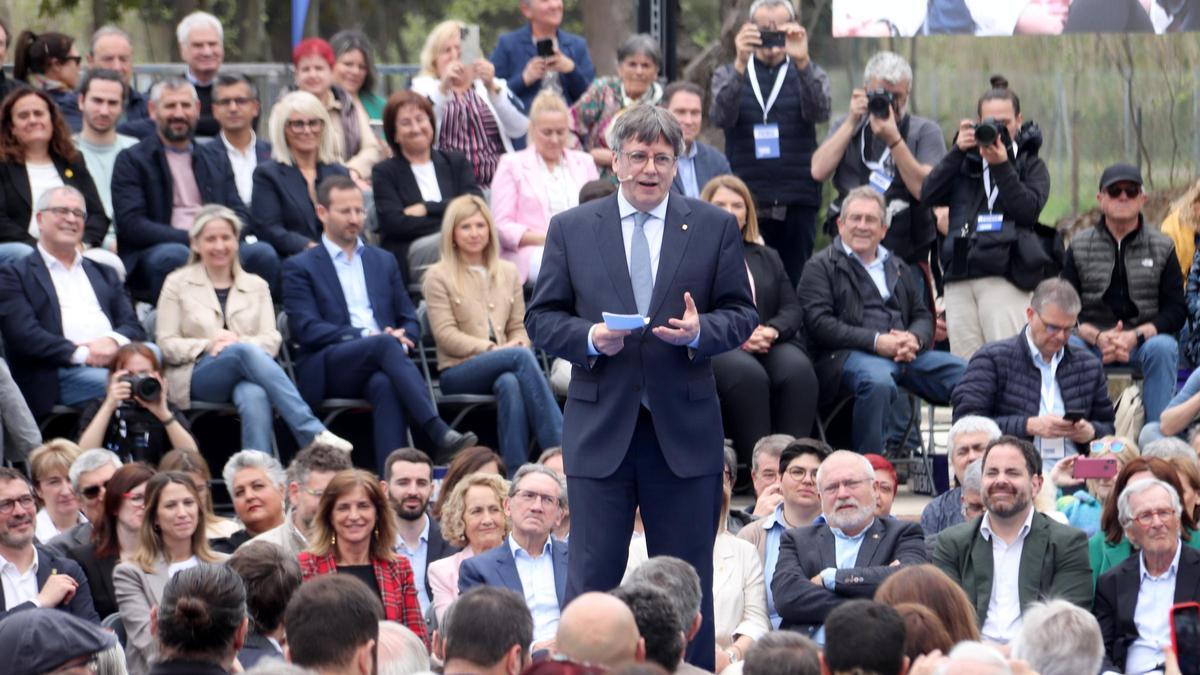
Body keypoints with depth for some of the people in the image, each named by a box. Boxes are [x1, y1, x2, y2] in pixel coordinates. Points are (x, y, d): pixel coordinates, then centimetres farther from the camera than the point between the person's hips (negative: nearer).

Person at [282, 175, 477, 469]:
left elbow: (409, 321, 23)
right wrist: (365, 336, -14)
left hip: (378, 365, 3)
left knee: (386, 385, -36)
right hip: (328, 372, -3)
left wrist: (403, 340, -4)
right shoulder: (300, 267, 11)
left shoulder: (384, 261, 26)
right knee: (386, 345, -35)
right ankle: (440, 435, -47)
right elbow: (306, 329, -3)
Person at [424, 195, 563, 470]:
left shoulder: (508, 272, 20)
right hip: (458, 371, -3)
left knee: (510, 383, -38)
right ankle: (562, 449, -39)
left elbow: (518, 327, 18)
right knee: (522, 356, -33)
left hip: (505, 366, 3)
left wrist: (519, 343, -8)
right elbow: (446, 334, -3)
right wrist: (491, 348, -17)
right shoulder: (439, 277, 5)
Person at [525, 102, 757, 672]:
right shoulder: (571, 229, 6)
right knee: (591, 576, -1)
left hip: (683, 428, 0)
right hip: (600, 427, 0)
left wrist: (701, 331, -14)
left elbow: (742, 314, 6)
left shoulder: (715, 228, 6)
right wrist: (588, 337, -14)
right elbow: (541, 318, 6)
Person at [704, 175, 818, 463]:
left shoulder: (767, 257, 29)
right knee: (748, 374, -38)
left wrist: (772, 330, -6)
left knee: (798, 369, -31)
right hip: (716, 350, -4)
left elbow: (793, 309, 18)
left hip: (770, 345, 4)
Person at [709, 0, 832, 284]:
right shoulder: (728, 75, 10)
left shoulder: (809, 74, 10)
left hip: (796, 204, 0)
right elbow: (721, 117, -11)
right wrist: (740, 64, -25)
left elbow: (819, 112, -12)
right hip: (745, 203, 0)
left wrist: (802, 62, -28)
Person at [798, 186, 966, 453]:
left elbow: (923, 316, 22)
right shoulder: (821, 266, 8)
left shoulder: (899, 268, 29)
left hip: (906, 353, 6)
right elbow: (819, 323, -5)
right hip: (848, 354, -5)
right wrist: (875, 341, -15)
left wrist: (914, 339, -4)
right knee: (878, 380, -41)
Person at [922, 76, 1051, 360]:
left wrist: (1001, 165, -11)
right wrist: (957, 152, -2)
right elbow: (929, 195, 5)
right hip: (959, 280, 3)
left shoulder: (1031, 165, 13)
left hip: (1004, 278, -3)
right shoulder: (966, 161, 19)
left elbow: (1028, 209, -5)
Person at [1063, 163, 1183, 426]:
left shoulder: (1162, 247, 9)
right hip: (1091, 341, 0)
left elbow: (1176, 309, 3)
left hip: (1144, 341, 0)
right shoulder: (1079, 246, 10)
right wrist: (1096, 336, -17)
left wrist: (1136, 336, -15)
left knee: (1164, 347, -34)